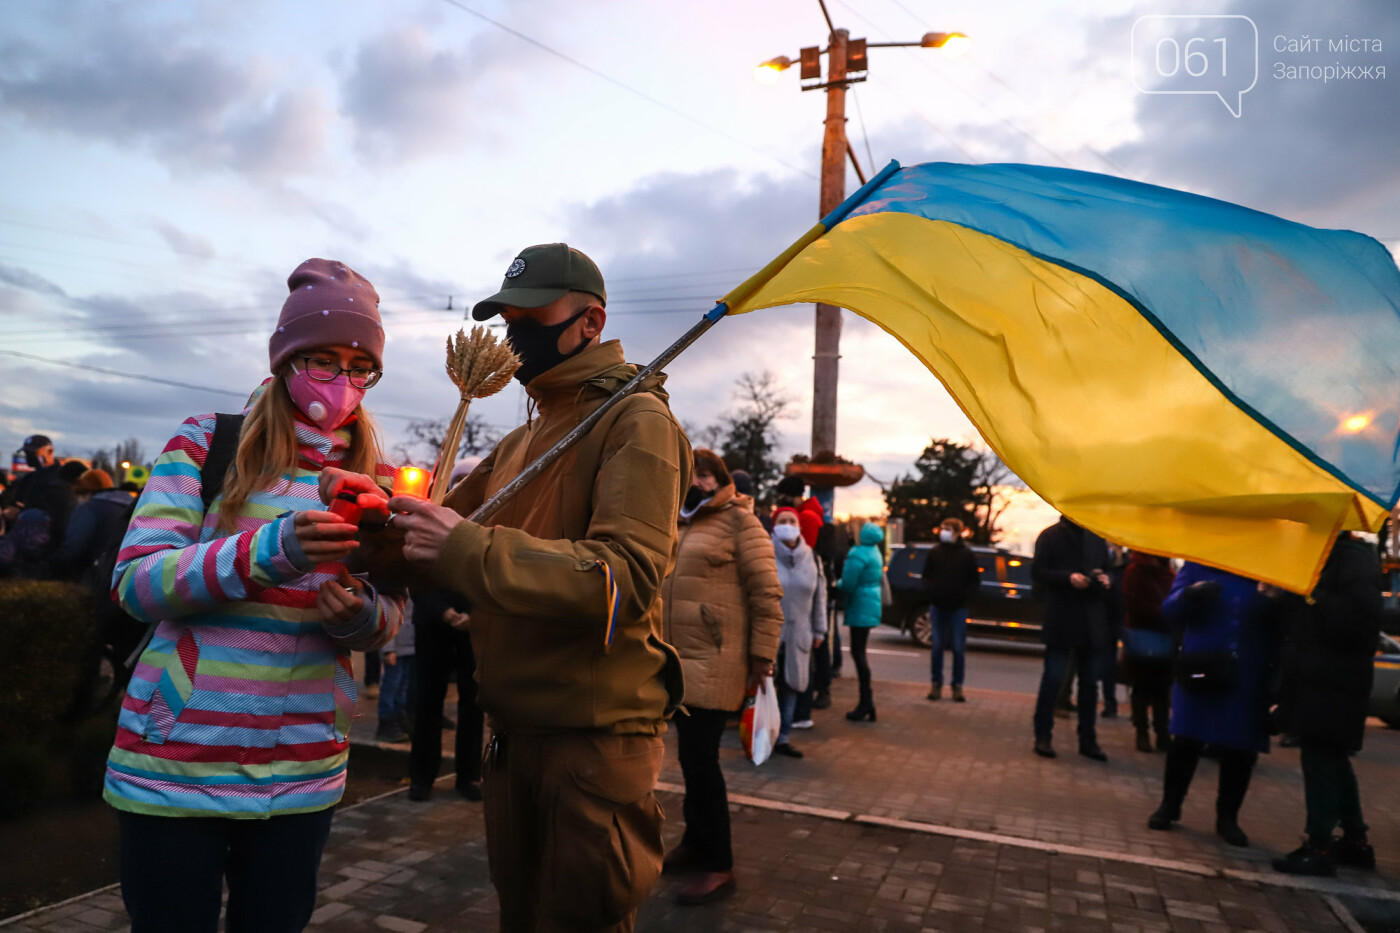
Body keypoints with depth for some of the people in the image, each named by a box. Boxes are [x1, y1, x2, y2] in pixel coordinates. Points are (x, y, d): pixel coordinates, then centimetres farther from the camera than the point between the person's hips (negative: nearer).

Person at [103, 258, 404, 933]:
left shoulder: (378, 479, 6)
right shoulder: (207, 444, -3)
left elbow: (391, 618, 5)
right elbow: (134, 581, -12)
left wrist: (358, 614, -19)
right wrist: (273, 551, -27)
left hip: (304, 772, 3)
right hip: (175, 762, -3)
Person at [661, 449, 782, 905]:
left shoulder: (740, 523, -6)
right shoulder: (679, 525, 17)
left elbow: (767, 596, -11)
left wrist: (762, 658, -15)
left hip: (713, 665, -7)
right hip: (677, 663, 7)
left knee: (700, 758, -7)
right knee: (692, 756, 15)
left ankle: (718, 866, 5)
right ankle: (695, 842, 31)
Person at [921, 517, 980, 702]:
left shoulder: (967, 554, -1)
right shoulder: (935, 552, 4)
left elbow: (975, 580, 3)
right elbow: (927, 576, 11)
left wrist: (965, 596, -10)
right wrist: (930, 592, -4)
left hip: (958, 608, -1)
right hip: (937, 606, 2)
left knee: (959, 648, 1)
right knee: (937, 646, 5)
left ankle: (957, 686, 10)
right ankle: (936, 684, 13)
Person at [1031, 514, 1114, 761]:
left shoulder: (1097, 537, 14)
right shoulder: (1050, 536, 0)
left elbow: (1106, 569, 21)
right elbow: (1038, 571, -5)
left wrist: (1105, 579, -2)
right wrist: (1068, 577, -19)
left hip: (1092, 622, 5)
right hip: (1061, 621, -5)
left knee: (1090, 682, 9)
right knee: (1053, 678, -3)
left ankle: (1088, 740, 17)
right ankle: (1043, 736, 6)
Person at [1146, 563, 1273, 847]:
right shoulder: (1199, 563, 2)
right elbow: (1170, 609, -2)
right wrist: (1190, 595, -23)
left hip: (1249, 677, 1)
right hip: (1200, 668, -1)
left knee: (1240, 750, 8)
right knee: (1185, 742, 6)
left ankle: (1227, 817, 26)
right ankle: (1169, 805, 24)